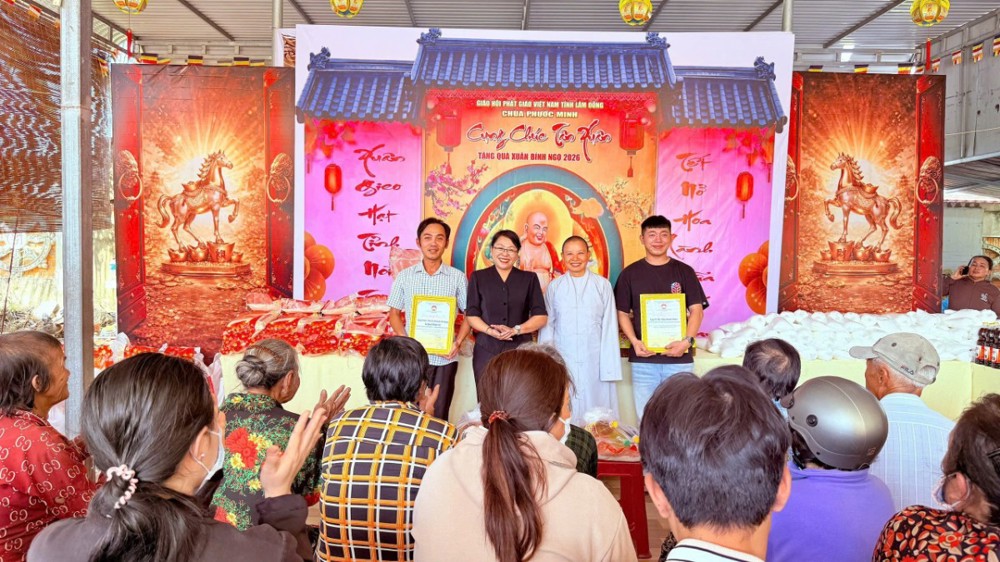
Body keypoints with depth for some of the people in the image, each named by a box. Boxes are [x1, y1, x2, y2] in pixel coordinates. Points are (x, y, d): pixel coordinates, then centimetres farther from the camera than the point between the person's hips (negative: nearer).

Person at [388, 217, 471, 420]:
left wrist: (458, 342, -9)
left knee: (439, 415, 6)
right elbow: (394, 313, 9)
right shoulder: (405, 276, 5)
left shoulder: (457, 277, 2)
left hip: (444, 358, 0)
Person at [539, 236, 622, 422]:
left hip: (595, 362, -1)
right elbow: (547, 327, 8)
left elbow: (610, 329, 1)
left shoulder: (603, 285, 2)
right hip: (563, 362, 1)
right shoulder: (554, 287, 6)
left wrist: (610, 368, -3)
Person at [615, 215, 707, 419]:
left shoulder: (684, 271, 6)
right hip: (643, 359, 0)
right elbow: (622, 313, 6)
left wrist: (687, 341, -14)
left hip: (679, 358, 0)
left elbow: (697, 310, 2)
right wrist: (634, 341, -10)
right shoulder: (630, 273, 6)